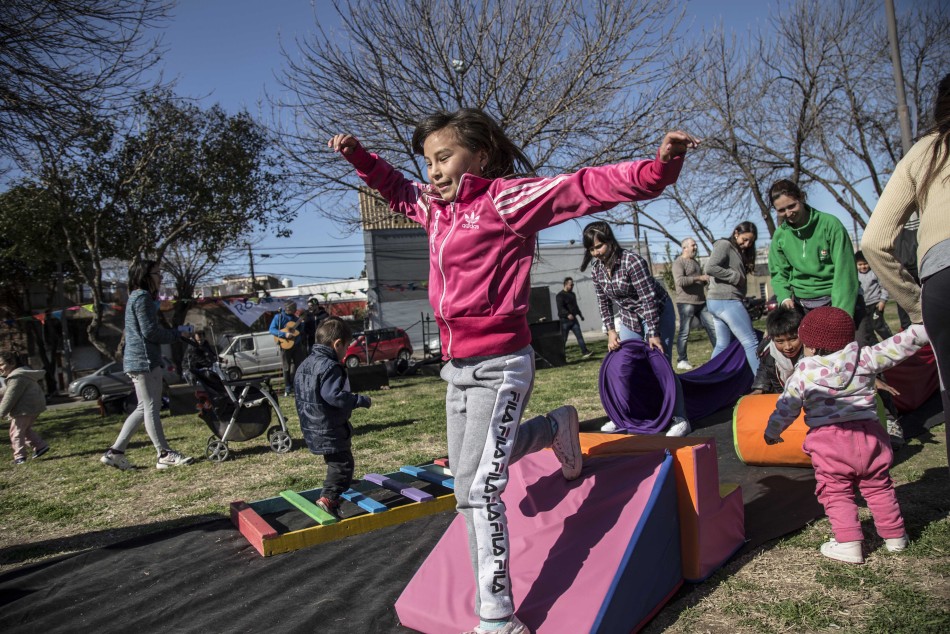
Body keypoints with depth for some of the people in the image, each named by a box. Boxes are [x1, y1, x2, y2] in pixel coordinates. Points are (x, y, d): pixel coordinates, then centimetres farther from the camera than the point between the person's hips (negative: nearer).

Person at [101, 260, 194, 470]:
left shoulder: (138, 297, 21)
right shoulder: (142, 297, -11)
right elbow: (150, 331, -18)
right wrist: (177, 332, -7)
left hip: (139, 360, 10)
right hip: (144, 360, -10)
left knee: (144, 408, 13)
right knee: (151, 407, -5)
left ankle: (115, 452, 15)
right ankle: (165, 455, 0)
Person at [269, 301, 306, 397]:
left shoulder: (294, 317, 10)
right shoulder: (279, 317, -8)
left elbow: (300, 330, 17)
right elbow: (272, 330, -16)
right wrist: (285, 334, -26)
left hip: (297, 344, 5)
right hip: (286, 344, -5)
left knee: (299, 365, 7)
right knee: (286, 367, 2)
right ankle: (288, 388, 10)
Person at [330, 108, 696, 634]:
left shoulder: (505, 199, -10)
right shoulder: (436, 206, 12)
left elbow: (587, 187, -18)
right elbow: (397, 191, 34)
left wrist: (657, 169, -30)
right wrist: (358, 157, 27)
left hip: (499, 365, -8)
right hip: (456, 367, 9)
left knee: (477, 485, -11)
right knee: (467, 481, 20)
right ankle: (554, 427, 39)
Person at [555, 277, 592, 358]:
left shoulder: (572, 294, 17)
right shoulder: (560, 296, -8)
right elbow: (560, 308, -21)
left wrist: (580, 314, 32)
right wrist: (568, 314, -35)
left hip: (573, 319, 6)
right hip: (565, 320, -6)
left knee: (579, 336, -4)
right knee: (563, 339, -1)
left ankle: (584, 352, -8)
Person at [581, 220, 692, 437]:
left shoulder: (632, 261, -27)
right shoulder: (596, 270, -8)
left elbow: (649, 298, -26)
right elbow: (604, 303, 2)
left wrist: (653, 333, -26)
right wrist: (611, 331, -8)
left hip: (657, 312, -6)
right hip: (629, 317, 7)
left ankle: (680, 419, -4)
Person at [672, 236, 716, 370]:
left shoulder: (695, 262, 21)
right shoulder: (678, 262, -6)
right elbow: (679, 281, -22)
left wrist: (706, 279, 9)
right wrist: (699, 278, -20)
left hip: (701, 302, 8)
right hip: (686, 303, -8)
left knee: (713, 327, 6)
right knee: (684, 332, -3)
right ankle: (682, 360, 3)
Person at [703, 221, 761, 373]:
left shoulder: (738, 251, 22)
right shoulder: (725, 244, -6)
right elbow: (710, 268, -20)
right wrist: (735, 276, -14)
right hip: (726, 301, -10)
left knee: (722, 345, 12)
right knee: (751, 342, -8)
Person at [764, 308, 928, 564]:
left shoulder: (803, 373, -4)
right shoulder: (863, 358, 1)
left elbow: (786, 408, 2)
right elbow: (896, 347, 5)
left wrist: (772, 431, 17)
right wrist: (924, 331, 18)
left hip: (828, 440, -4)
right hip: (868, 433, 4)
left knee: (837, 494, 7)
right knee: (879, 487, 20)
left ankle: (848, 543, 3)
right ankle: (894, 535, 32)